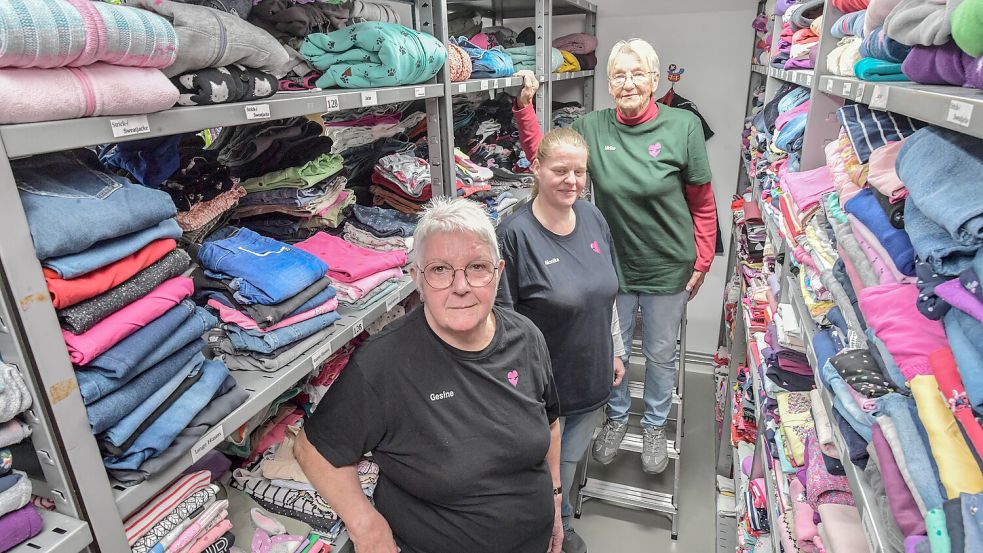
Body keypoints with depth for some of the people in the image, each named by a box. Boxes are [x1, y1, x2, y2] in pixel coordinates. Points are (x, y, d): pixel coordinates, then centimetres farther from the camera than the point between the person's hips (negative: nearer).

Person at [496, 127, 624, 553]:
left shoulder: (593, 218, -2)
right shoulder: (515, 233, -22)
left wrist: (615, 351, 14)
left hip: (592, 377, 6)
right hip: (544, 384, -5)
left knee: (570, 460, 26)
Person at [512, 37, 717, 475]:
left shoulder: (683, 127, -11)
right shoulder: (593, 127, -6)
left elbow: (703, 204, -5)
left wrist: (702, 262, -3)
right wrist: (524, 106, -9)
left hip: (667, 269, -1)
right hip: (613, 264, 2)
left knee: (660, 353, 17)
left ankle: (655, 426, 43)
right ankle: (616, 417, 45)